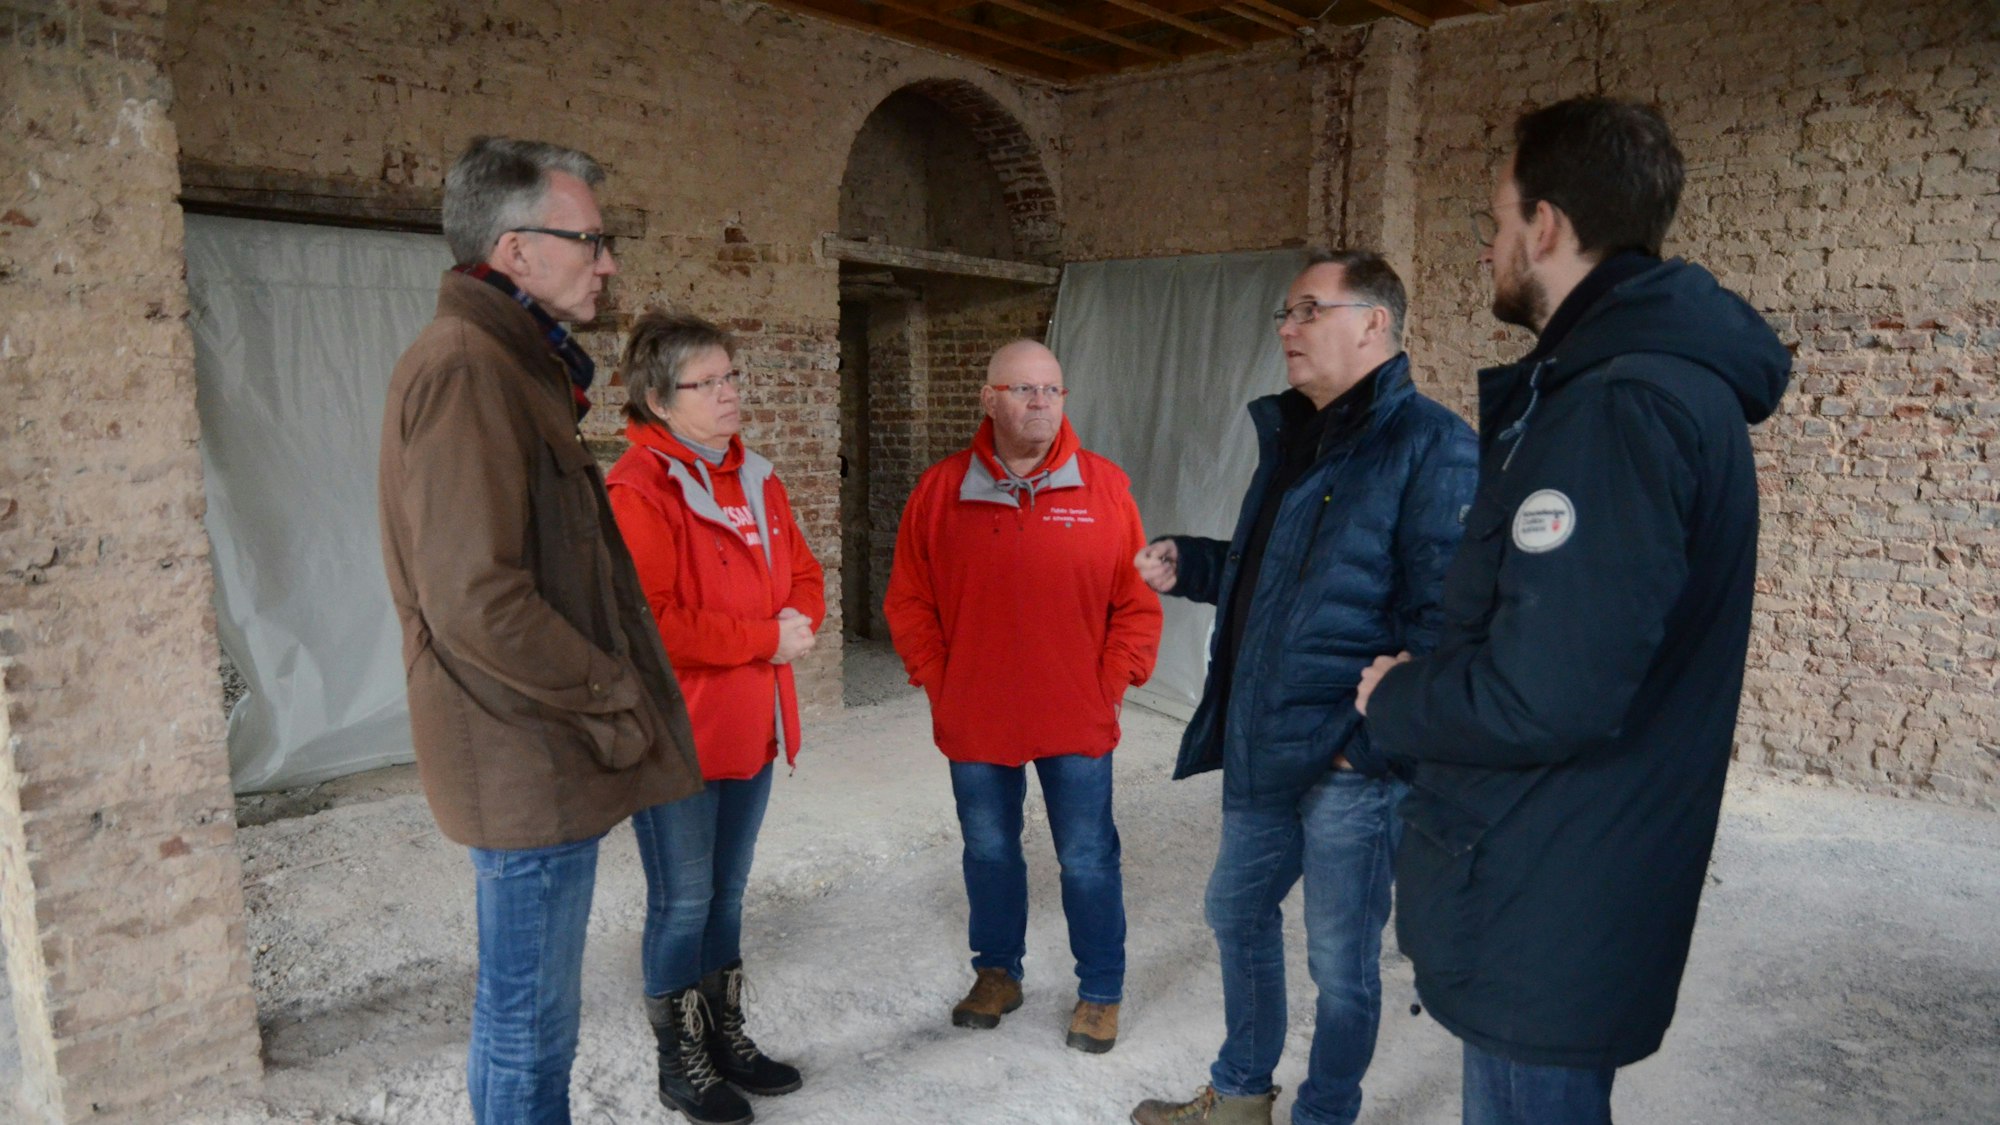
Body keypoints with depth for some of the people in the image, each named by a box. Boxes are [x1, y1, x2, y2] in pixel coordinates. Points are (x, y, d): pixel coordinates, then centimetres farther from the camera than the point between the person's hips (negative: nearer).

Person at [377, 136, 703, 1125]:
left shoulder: (513, 366, 15)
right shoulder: (464, 370, -18)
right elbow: (479, 604, -25)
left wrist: (610, 694, 12)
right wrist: (616, 703, -15)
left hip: (545, 754, 10)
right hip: (528, 764, -10)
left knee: (531, 1009, 23)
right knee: (530, 1017, 6)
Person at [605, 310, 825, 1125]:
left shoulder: (755, 480, 9)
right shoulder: (637, 490, -16)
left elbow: (802, 575, 14)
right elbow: (650, 621, -24)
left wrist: (800, 620, -8)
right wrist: (766, 638, -18)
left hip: (751, 727, 7)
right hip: (677, 735, -7)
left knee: (727, 893, 19)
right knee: (683, 900, 7)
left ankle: (727, 1037, 35)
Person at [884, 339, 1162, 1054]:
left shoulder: (1104, 487, -4)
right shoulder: (941, 490, -2)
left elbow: (1138, 603, -2)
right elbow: (909, 602, 3)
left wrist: (1111, 686, -6)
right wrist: (940, 686, -1)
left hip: (1077, 722, -1)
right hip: (974, 721, 2)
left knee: (1087, 860, 9)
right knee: (989, 852, 18)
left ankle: (1101, 991, 29)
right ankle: (996, 972, 39)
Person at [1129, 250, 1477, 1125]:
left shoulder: (1429, 444, -14)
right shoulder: (1291, 436, 13)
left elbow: (1445, 616, -20)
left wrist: (1378, 736, -22)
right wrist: (1189, 567, 8)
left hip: (1352, 762, -9)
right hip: (1260, 748, 9)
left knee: (1340, 960, 9)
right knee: (1236, 910, 21)